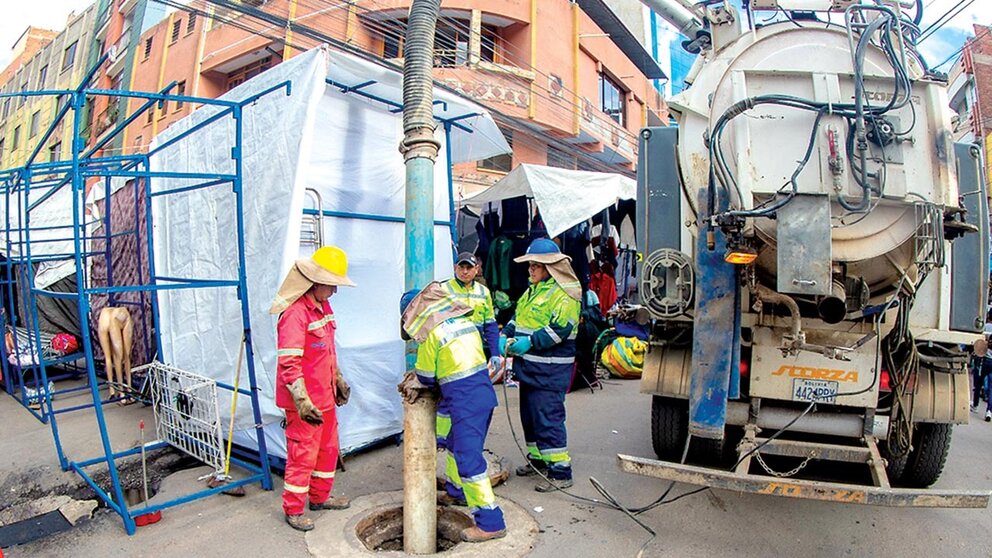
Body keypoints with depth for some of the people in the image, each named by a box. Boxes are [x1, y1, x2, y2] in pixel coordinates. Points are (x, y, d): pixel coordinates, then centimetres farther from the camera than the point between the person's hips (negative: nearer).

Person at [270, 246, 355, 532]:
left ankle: (320, 497, 39)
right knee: (303, 454, 4)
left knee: (328, 447, 20)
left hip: (325, 396, 9)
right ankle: (293, 510, 23)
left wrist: (339, 380, 22)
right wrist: (302, 403, -28)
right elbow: (289, 363, -25)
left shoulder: (323, 307, 8)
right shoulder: (295, 314, -22)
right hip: (305, 402, -9)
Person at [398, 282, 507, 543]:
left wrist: (413, 384, 21)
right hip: (483, 390, 9)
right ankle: (456, 491, 46)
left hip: (465, 400, -9)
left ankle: (490, 522, 3)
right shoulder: (463, 321, 12)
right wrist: (419, 380, 20)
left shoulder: (430, 334, -10)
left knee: (469, 458, -3)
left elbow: (426, 377, -2)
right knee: (457, 444, 26)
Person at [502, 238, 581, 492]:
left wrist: (529, 342, -24)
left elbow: (561, 329, -22)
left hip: (550, 370, -9)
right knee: (529, 415, 17)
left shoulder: (564, 293, -13)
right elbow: (518, 317, 21)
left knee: (548, 418, -7)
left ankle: (561, 472, 3)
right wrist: (505, 335, 4)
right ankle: (538, 460, 33)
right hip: (529, 366, 10)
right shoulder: (533, 290, 16)